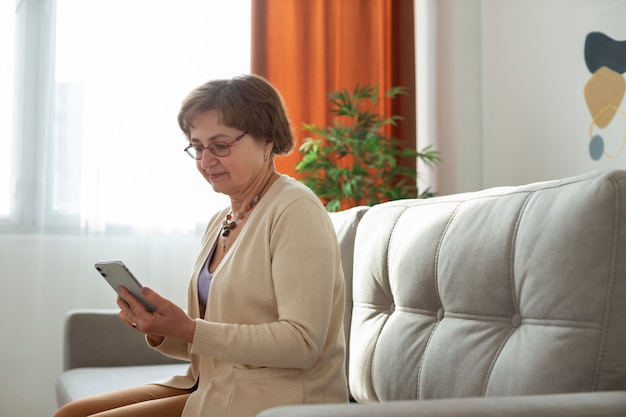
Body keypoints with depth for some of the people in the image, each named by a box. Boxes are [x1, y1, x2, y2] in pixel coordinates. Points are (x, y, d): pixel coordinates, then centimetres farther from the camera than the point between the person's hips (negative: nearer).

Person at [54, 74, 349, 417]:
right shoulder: (220, 222, 13)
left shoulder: (295, 211, -14)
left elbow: (302, 343, -22)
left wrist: (189, 330, -22)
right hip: (212, 388, 8)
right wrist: (160, 331, -5)